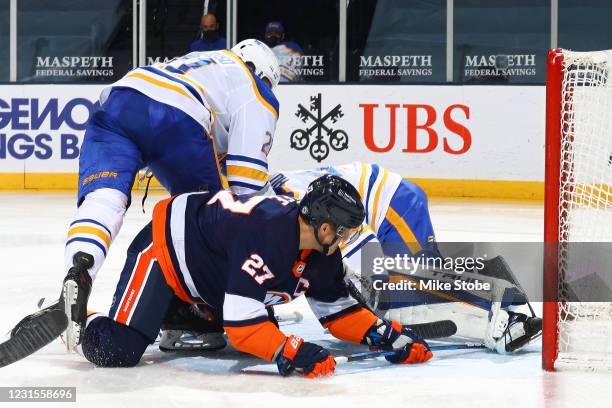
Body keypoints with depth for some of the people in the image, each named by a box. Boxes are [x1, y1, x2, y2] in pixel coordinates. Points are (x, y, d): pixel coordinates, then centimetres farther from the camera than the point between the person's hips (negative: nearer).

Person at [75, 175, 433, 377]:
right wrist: (291, 353, -46)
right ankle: (80, 319, 8)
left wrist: (385, 334, -9)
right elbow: (241, 324, -39)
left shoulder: (321, 253, -10)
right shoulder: (264, 237, -37)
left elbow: (336, 309, 3)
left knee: (265, 334, 12)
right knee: (117, 351, -24)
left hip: (212, 275, 9)